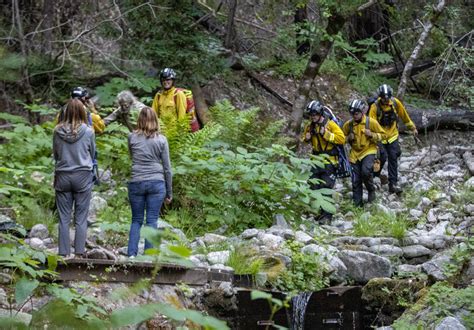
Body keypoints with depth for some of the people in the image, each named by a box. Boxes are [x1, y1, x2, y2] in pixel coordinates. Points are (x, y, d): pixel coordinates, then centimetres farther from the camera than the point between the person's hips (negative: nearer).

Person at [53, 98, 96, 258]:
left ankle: (63, 253, 6)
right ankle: (79, 253, 1)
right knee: (81, 219, 3)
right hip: (83, 176, -2)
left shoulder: (58, 131, -3)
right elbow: (92, 153, 6)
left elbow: (55, 154, 9)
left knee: (64, 218, 7)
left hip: (62, 176, 2)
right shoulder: (88, 131, -8)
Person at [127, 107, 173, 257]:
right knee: (152, 221, 3)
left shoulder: (132, 138, 2)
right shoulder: (161, 140, 0)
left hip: (136, 183, 1)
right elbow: (167, 168, 3)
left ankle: (131, 254, 4)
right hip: (157, 183, -1)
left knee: (136, 220, 11)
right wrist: (169, 192, 10)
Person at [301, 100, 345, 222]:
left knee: (326, 188, -11)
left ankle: (327, 215, -8)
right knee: (314, 187, 5)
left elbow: (341, 138, -17)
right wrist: (306, 138, 0)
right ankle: (319, 211, 18)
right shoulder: (310, 126, 8)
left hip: (329, 161, -6)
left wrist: (326, 134, -23)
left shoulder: (330, 124, -10)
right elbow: (304, 137, 24)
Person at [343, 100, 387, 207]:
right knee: (356, 180, 4)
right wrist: (349, 138, -9)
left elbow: (383, 135, -3)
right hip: (355, 153, 3)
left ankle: (371, 190, -1)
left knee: (366, 171, -28)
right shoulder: (348, 124, -3)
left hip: (368, 151, -3)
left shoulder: (371, 122, -10)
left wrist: (371, 135, -20)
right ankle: (357, 203, 15)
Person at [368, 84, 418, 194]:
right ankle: (375, 175, 11)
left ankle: (393, 184, 1)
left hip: (392, 136, 3)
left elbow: (404, 115, 7)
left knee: (393, 159, -2)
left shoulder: (395, 103, -8)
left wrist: (412, 127, 16)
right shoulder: (375, 107, -20)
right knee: (383, 157, -17)